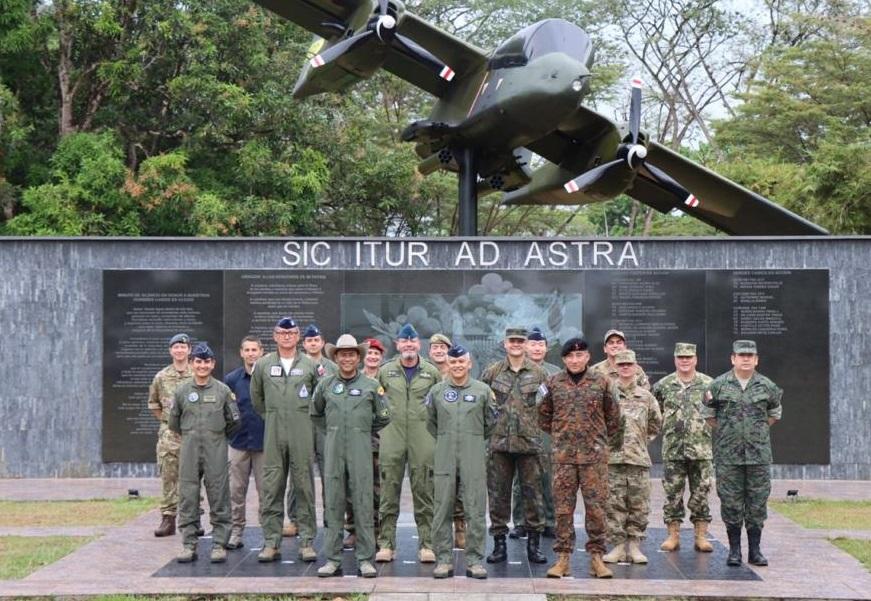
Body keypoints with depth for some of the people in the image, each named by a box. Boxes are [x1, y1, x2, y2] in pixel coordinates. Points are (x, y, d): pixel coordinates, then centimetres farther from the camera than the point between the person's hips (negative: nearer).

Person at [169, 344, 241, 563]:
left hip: (216, 451, -1)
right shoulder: (182, 390, 5)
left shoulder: (223, 390, 2)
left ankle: (219, 545, 5)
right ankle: (189, 545, 8)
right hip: (189, 450, 1)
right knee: (188, 498, 2)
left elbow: (234, 421, 10)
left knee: (219, 498, 0)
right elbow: (173, 421, 15)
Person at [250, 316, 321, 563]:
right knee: (271, 488, 0)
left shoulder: (310, 365, 5)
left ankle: (307, 542, 6)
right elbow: (256, 397, 18)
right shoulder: (263, 365, 7)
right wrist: (270, 416, 13)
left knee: (304, 486, 1)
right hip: (273, 434, 1)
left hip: (302, 434, -1)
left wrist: (305, 417, 8)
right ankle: (271, 542, 5)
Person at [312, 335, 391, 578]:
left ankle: (365, 559, 4)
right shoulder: (325, 384, 7)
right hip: (333, 449, 2)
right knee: (333, 505, 3)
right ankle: (333, 559, 8)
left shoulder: (371, 385, 3)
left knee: (363, 505, -1)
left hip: (360, 450, -1)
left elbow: (383, 417, 13)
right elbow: (315, 412, 21)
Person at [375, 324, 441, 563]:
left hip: (423, 439, 0)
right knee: (389, 493, 2)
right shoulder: (385, 371, 8)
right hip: (391, 438, 1)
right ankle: (386, 544, 8)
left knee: (424, 493, 2)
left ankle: (426, 544, 8)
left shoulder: (432, 372, 7)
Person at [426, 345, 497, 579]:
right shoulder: (437, 391, 6)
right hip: (445, 459, 1)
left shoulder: (483, 390, 4)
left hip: (474, 458, -1)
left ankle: (474, 560, 6)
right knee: (442, 511, 2)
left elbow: (490, 423, 14)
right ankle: (444, 559, 9)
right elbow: (431, 423, 18)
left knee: (476, 511, -1)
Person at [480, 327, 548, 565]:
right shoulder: (492, 372, 5)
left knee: (532, 492, 2)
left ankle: (533, 544, 11)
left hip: (529, 441, 0)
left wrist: (540, 425, 2)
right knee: (498, 493, 4)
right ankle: (499, 544, 12)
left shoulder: (538, 373, 5)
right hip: (499, 442, 0)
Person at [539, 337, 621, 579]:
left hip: (595, 454, -1)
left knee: (596, 507, 1)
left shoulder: (602, 383, 3)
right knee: (563, 508, 3)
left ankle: (596, 557, 9)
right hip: (563, 455, 1)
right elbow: (544, 415, 16)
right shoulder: (553, 383, 5)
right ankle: (563, 557, 9)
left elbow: (613, 416, 12)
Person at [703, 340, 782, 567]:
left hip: (759, 454, 1)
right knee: (731, 503, 2)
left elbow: (775, 414, 20)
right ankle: (734, 550, 11)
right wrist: (723, 432, 8)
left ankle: (755, 550, 12)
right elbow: (707, 415, 11)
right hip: (728, 455, -1)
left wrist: (758, 431, 13)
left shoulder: (767, 387, 5)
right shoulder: (718, 385, 0)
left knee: (758, 503, 3)